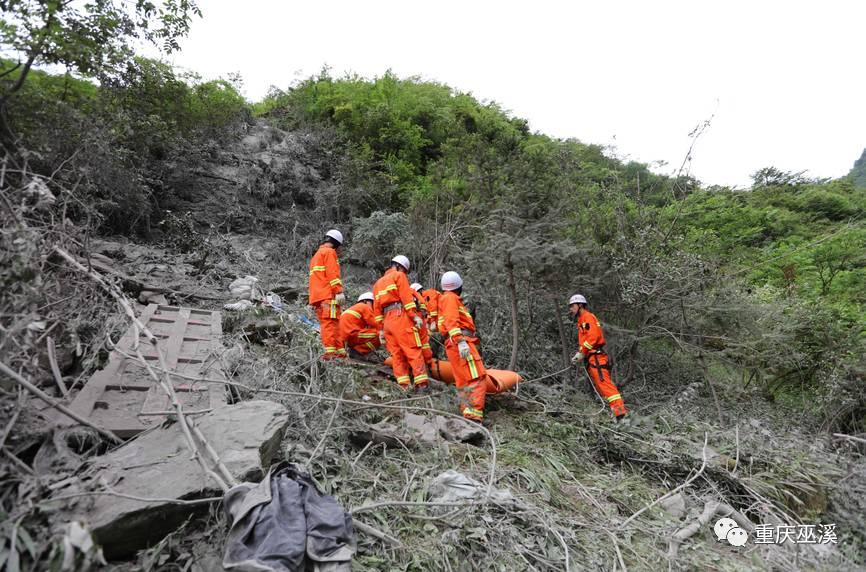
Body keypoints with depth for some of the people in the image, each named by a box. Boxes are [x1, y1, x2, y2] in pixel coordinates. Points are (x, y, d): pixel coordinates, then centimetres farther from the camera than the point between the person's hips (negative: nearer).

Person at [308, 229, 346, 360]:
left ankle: (340, 350, 6)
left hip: (317, 296, 9)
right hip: (328, 295, -9)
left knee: (333, 323, 7)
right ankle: (330, 351, -20)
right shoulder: (329, 252, 1)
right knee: (330, 322, -14)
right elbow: (332, 273, -13)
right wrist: (339, 291, -18)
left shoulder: (316, 254, 30)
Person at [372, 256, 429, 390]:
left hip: (387, 320, 7)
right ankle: (421, 384, -12)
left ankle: (404, 386, 1)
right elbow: (406, 296, -9)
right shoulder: (399, 275, 6)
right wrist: (415, 315, -12)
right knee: (414, 351, -8)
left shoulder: (377, 283, 27)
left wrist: (381, 328, 21)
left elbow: (377, 308, 22)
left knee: (396, 354, 5)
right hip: (401, 316, -7)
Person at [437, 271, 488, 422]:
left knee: (462, 381, 7)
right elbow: (451, 321, -16)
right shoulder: (451, 297, -3)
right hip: (460, 342, -10)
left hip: (454, 344, 10)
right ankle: (474, 414, -23)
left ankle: (466, 412, 7)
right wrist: (460, 341, -25)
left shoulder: (446, 298, 26)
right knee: (477, 377, -16)